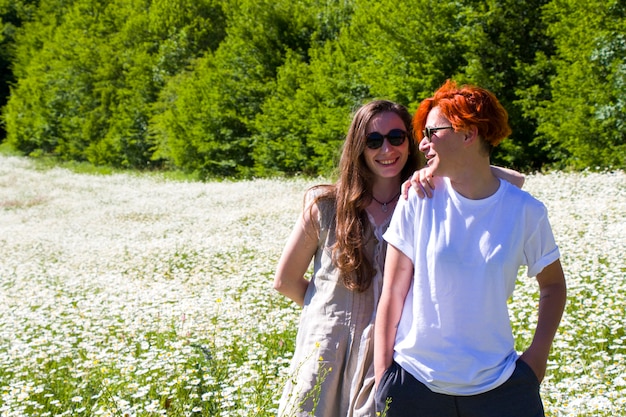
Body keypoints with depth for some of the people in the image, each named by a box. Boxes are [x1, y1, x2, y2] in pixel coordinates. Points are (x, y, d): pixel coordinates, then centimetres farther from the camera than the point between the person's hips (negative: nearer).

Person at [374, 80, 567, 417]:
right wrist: (382, 376, -4)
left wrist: (538, 352, 0)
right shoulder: (417, 202, -4)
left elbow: (553, 284, 12)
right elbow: (393, 293, -2)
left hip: (498, 385, 1)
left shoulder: (525, 211, -3)